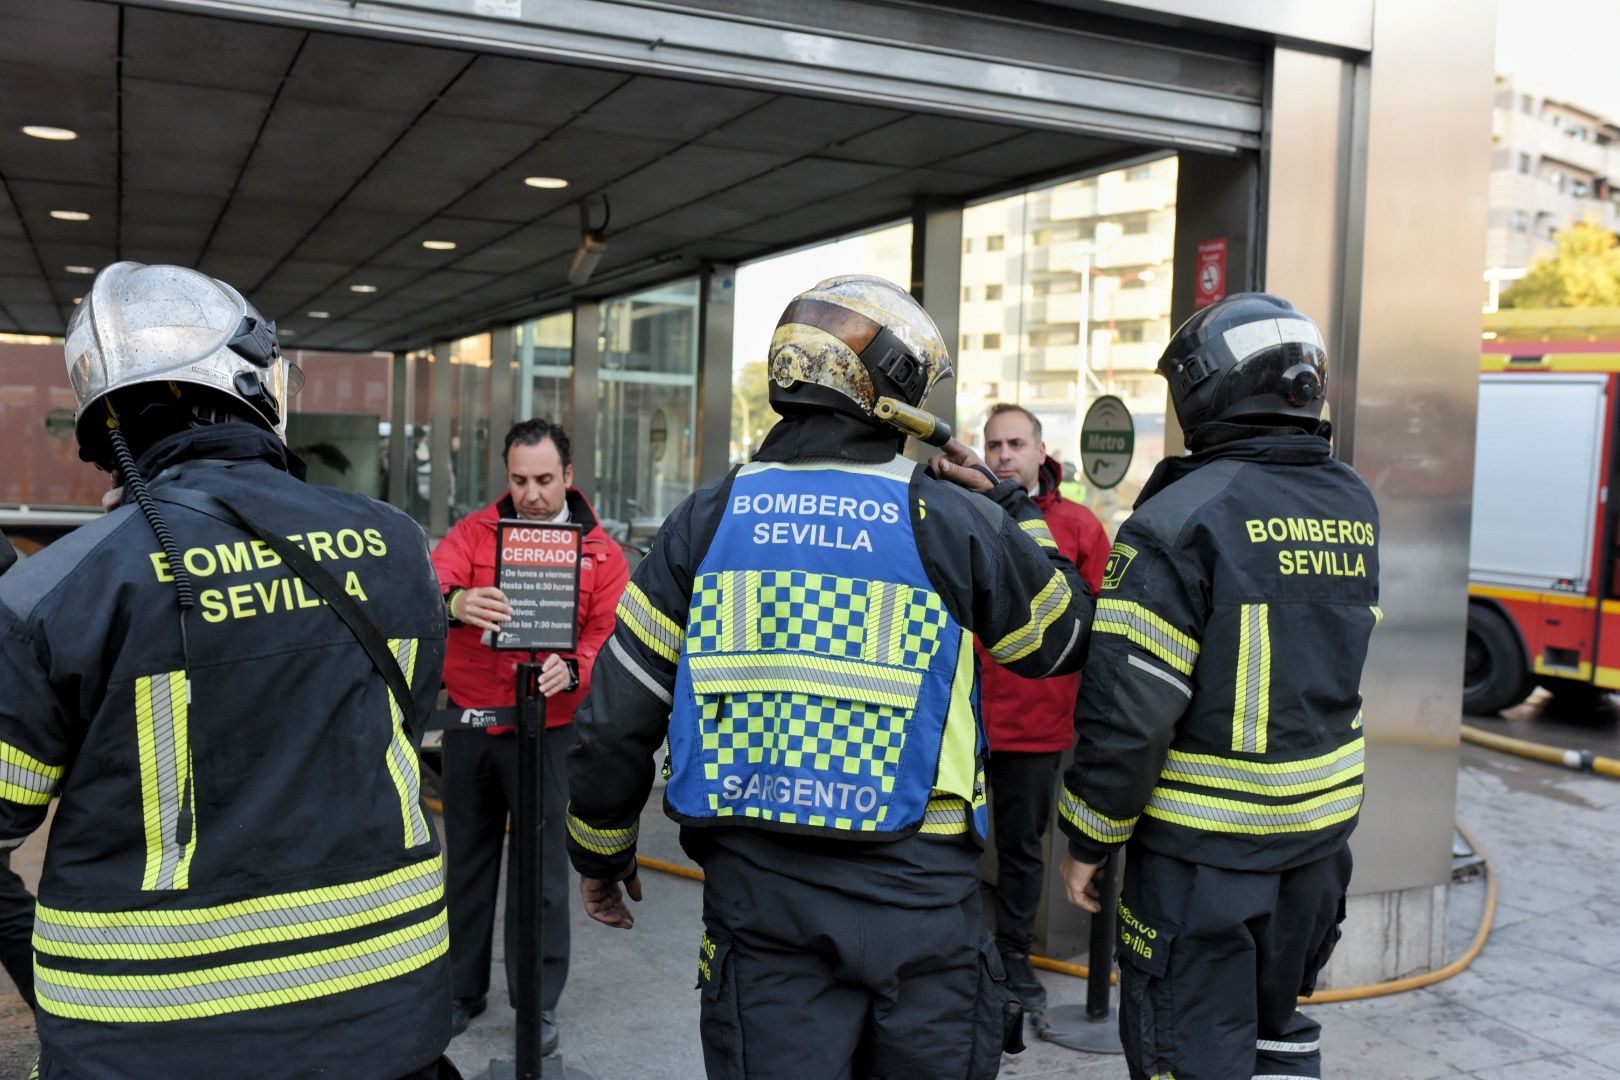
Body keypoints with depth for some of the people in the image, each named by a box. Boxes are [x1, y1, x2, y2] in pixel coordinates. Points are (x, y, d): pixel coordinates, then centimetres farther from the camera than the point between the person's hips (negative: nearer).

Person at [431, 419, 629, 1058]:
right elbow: (433, 580, -17)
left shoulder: (601, 552, -2)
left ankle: (539, 1001, 20)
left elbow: (609, 632, -10)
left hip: (545, 732, -2)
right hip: (469, 724, 2)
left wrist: (572, 670, -31)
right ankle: (464, 987, 32)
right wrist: (454, 602, -41)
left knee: (541, 870, 4)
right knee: (467, 858, 15)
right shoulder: (475, 531, 0)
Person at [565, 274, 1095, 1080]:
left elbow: (617, 713, 1)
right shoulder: (956, 523, -7)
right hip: (917, 891, -1)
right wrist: (1009, 509, 19)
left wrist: (599, 852, 16)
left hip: (757, 887, 2)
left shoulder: (707, 518, -1)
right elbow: (1069, 640, 11)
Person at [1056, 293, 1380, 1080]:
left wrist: (1089, 840, -9)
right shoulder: (1353, 506, 3)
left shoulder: (1183, 517, -19)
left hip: (1204, 849, -7)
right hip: (1319, 837, 7)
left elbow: (1127, 705, -20)